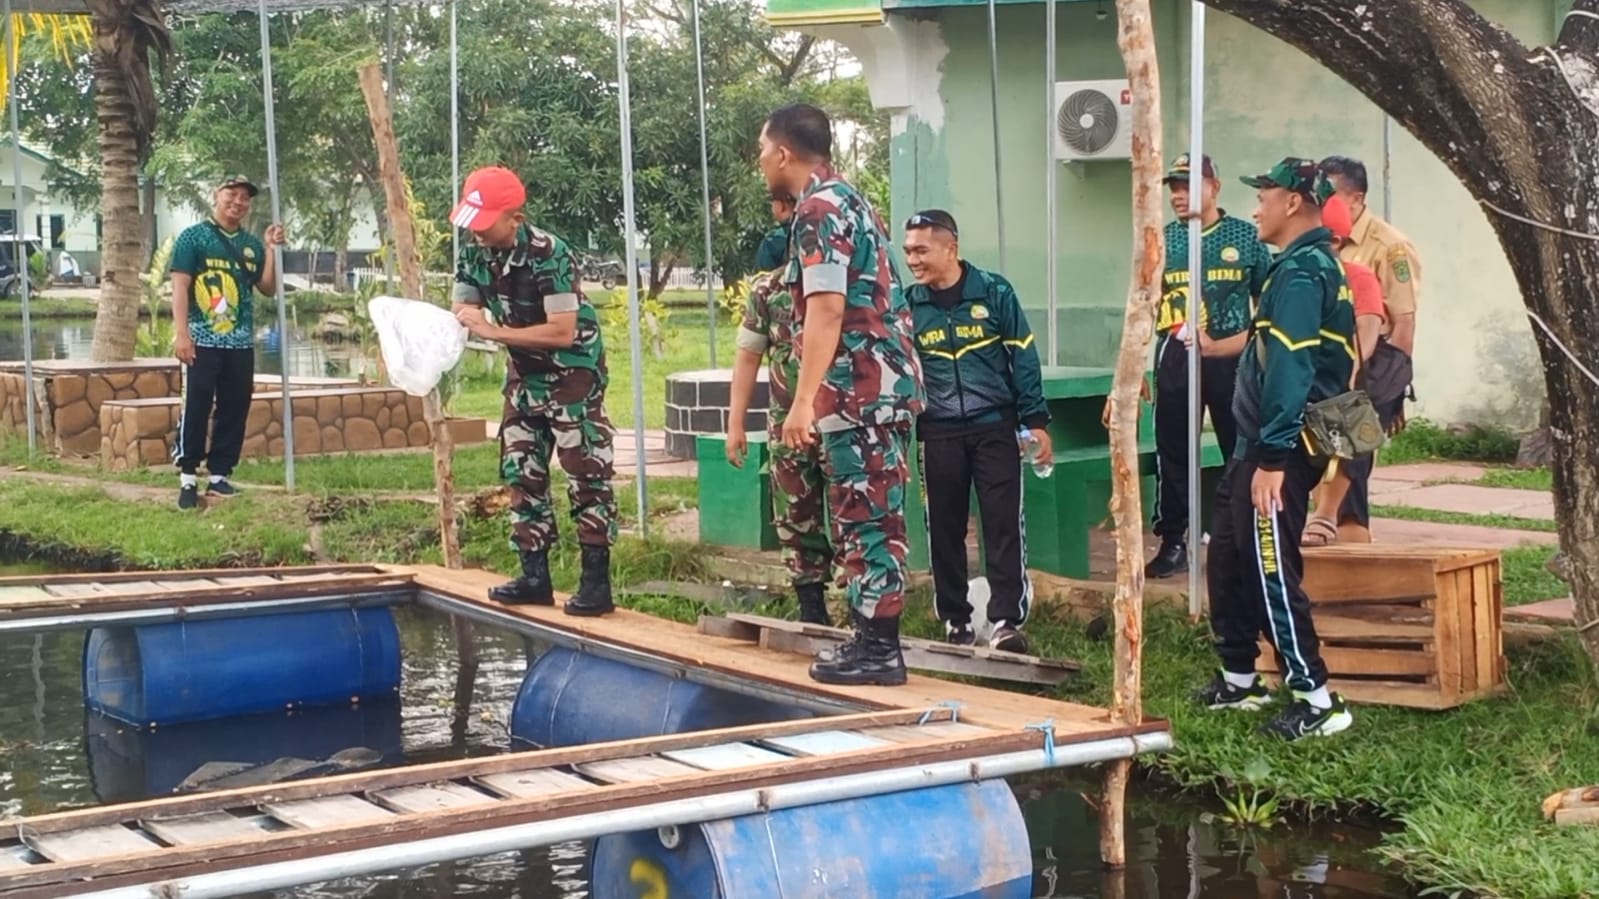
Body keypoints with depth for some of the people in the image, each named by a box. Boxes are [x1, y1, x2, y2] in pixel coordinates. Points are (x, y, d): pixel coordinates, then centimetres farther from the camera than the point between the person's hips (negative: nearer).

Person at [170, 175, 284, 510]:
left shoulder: (251, 244, 13)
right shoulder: (193, 237, -1)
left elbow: (268, 288, 12)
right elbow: (179, 286, -6)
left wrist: (272, 248, 0)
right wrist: (181, 333, -15)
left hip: (241, 343, 5)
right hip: (203, 341, -5)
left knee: (235, 411, 6)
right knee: (196, 409, -5)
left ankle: (219, 476, 13)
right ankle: (188, 478, 0)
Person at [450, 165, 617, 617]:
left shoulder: (548, 255, -27)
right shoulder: (475, 251, -6)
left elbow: (563, 331, -30)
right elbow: (465, 311, 3)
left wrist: (494, 331, -31)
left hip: (572, 370, -8)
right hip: (525, 373, 8)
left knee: (585, 471, -9)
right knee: (521, 470, 9)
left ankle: (596, 581, -7)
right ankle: (535, 576, 16)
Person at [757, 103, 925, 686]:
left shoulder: (819, 209, -11)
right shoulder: (849, 200, 20)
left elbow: (827, 309, -21)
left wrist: (804, 400, -23)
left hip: (859, 390, -10)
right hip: (884, 383, 10)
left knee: (865, 519, -6)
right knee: (867, 518, 13)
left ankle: (877, 649, -2)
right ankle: (873, 639, 19)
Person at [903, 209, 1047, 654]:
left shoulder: (994, 292, -4)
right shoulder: (909, 303, 2)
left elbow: (1023, 358, 0)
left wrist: (1035, 420, -3)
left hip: (994, 425, -2)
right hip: (938, 433, 2)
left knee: (1003, 523, -5)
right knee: (945, 528, 6)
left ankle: (1006, 621, -3)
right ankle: (955, 619, 17)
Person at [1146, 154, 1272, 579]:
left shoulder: (1245, 237, 3)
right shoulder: (1162, 240, 7)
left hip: (1233, 357, -2)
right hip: (1176, 357, 2)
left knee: (1242, 451, 4)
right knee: (1172, 452, 4)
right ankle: (1172, 543, 12)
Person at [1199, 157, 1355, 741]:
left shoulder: (1300, 272, -17)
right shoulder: (1312, 265, 16)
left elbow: (1288, 369, -25)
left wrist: (1272, 458, -27)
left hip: (1276, 450, -11)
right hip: (1261, 443, 11)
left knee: (1271, 572, -7)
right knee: (1229, 558, 18)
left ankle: (1318, 702, -2)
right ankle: (1238, 681, 28)